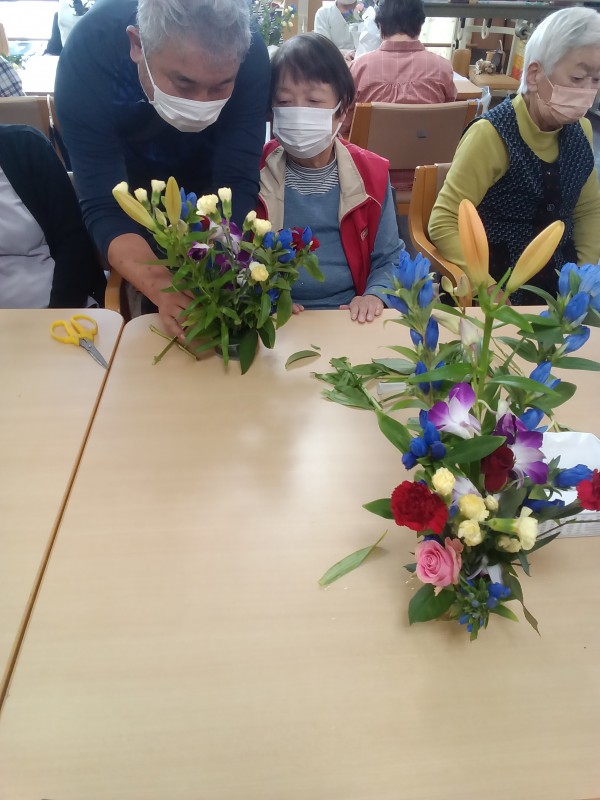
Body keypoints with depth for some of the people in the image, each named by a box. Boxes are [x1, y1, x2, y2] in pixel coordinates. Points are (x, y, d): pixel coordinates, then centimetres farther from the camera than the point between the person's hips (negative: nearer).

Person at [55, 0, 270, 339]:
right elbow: (104, 207, -40)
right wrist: (162, 289, -58)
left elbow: (237, 186, -36)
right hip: (130, 180, -1)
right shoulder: (88, 55, -37)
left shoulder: (250, 54, -34)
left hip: (207, 180, 1)